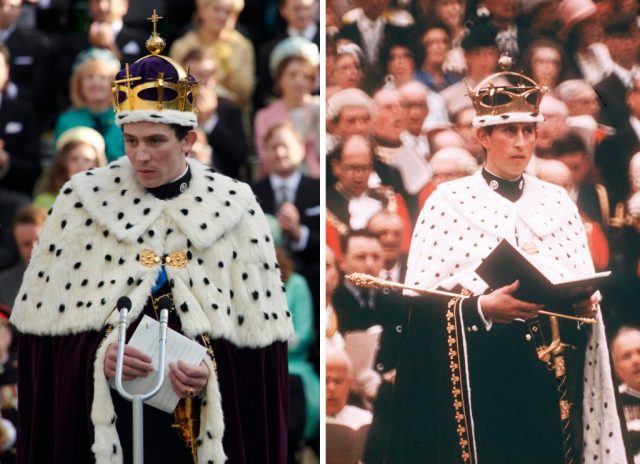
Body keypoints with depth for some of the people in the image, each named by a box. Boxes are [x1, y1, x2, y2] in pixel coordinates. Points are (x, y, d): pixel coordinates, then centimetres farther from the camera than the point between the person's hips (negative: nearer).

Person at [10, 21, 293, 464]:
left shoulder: (233, 209, 0)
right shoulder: (83, 201, 1)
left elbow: (259, 332, 0)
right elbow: (46, 320, -1)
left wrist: (215, 368, -17)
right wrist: (96, 355, -17)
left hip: (204, 425, 0)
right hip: (102, 422, 0)